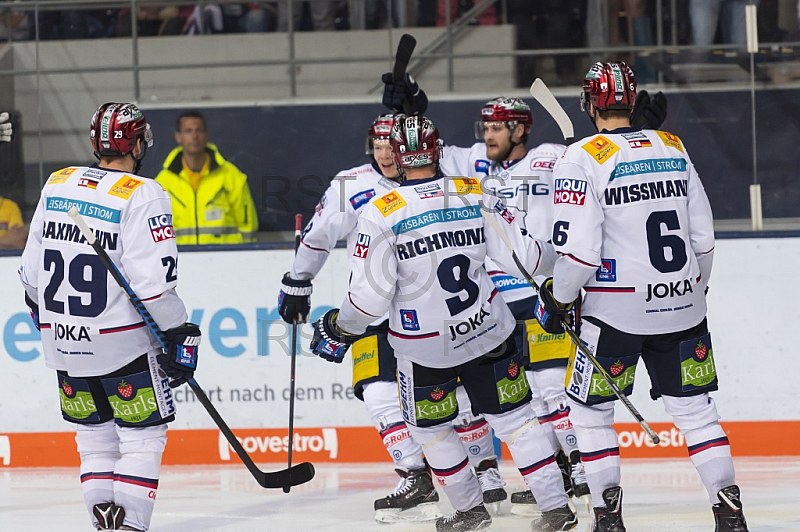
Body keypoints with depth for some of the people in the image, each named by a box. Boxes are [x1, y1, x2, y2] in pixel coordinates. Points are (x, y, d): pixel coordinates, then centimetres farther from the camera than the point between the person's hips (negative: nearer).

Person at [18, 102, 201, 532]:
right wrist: (179, 335, -11)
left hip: (64, 344, 6)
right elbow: (152, 281, -19)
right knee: (142, 437, 2)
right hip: (123, 344, -6)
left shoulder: (56, 185, 5)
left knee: (95, 438, 16)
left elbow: (31, 269, 13)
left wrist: (42, 309, 28)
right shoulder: (142, 197, -14)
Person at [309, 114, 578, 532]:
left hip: (426, 348, -3)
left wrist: (340, 330, 2)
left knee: (430, 427, 20)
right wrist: (556, 254, 18)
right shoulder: (476, 195, -6)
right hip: (489, 332, 3)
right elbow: (523, 255, -4)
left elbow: (371, 293, -16)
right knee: (514, 418, 12)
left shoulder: (381, 213, -15)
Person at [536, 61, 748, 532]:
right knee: (696, 408, 12)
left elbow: (578, 252, -16)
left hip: (618, 313, -5)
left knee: (590, 409, 10)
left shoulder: (583, 159, -11)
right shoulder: (674, 149, 6)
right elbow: (703, 238, 11)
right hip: (683, 307, 5)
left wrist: (556, 301, 0)